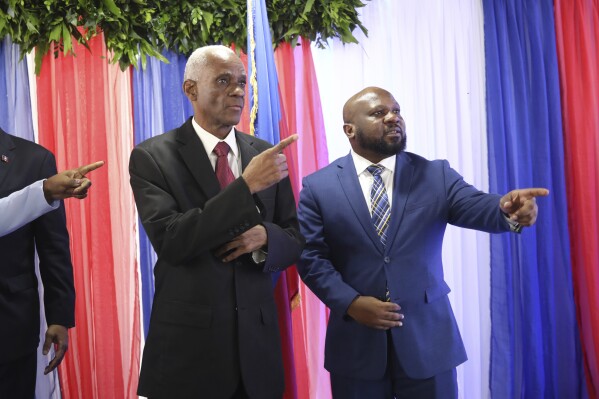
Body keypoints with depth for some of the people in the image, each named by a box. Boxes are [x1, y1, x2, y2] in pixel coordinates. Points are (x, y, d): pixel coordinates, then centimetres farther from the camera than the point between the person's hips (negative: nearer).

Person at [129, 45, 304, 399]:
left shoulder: (265, 154, 4)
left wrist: (264, 236, -16)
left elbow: (295, 241, 7)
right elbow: (170, 242, -19)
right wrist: (246, 184, -25)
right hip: (188, 343, -3)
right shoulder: (152, 157, -7)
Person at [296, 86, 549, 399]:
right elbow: (310, 257, -4)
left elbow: (476, 207, -14)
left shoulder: (436, 175, 1)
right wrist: (350, 303, -15)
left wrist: (507, 208, -36)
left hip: (428, 338, 1)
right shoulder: (318, 186, -2)